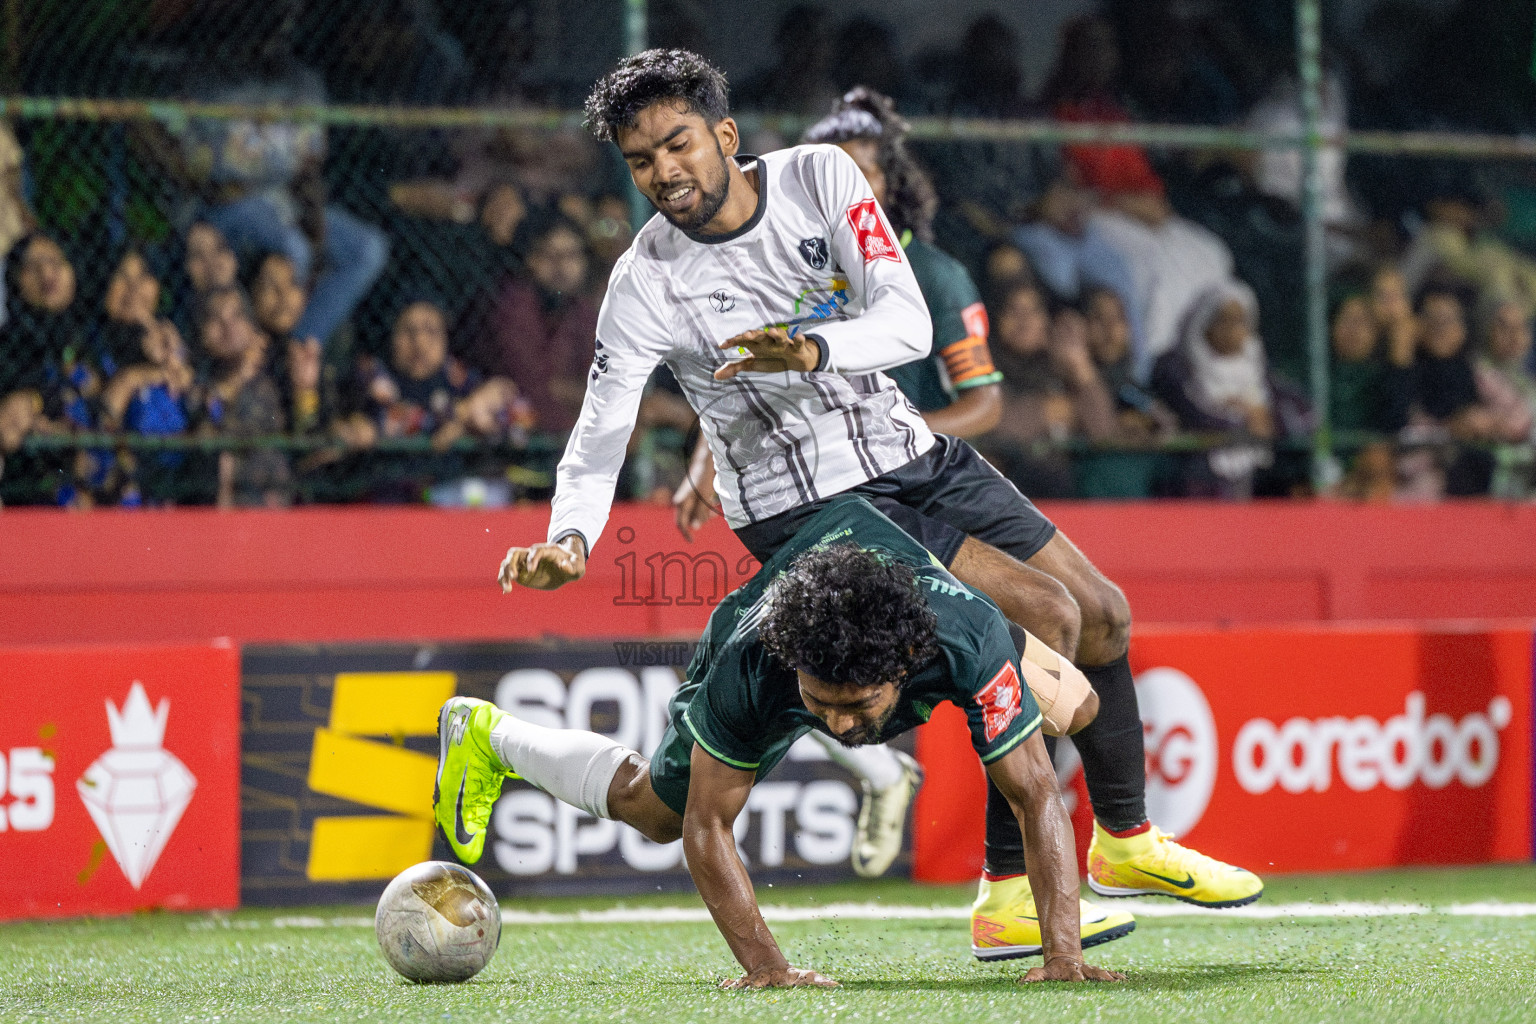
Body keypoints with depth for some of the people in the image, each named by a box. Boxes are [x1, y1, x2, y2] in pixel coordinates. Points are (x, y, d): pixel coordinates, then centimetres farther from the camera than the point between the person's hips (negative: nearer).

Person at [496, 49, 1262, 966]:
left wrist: (814, 350, -37)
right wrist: (569, 540, -35)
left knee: (1103, 614, 12)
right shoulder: (647, 283, -15)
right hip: (805, 505, -6)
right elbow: (601, 433, -15)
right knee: (1042, 617, -22)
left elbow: (909, 323, -17)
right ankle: (1009, 898, -17)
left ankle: (1126, 838, 36)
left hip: (909, 452, 6)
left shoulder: (820, 176, -8)